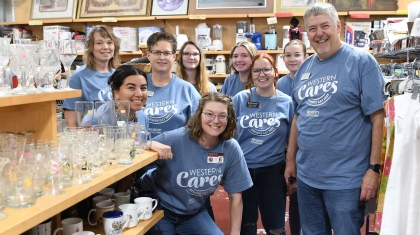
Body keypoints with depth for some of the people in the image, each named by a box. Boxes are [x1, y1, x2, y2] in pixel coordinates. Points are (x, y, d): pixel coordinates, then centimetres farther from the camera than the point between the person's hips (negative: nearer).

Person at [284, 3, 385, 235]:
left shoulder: (362, 61, -9)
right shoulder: (304, 68, 8)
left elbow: (377, 117, -12)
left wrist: (373, 168, -16)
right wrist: (290, 159, 13)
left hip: (345, 179, -5)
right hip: (306, 176, 6)